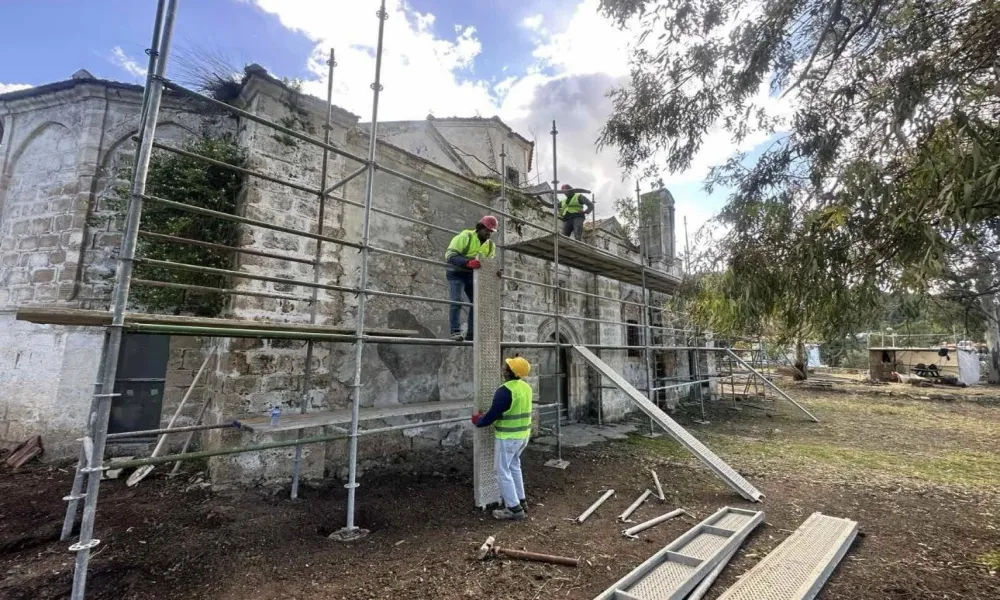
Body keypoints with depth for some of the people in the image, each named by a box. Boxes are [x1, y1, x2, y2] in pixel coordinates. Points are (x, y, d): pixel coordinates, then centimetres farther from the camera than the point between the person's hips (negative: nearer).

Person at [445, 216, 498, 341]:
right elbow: (450, 255, -26)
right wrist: (467, 262, -42)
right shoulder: (465, 237, -17)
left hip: (473, 275, 6)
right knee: (456, 302, -17)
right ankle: (455, 332, -13)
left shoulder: (491, 246, 5)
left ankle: (471, 333, 8)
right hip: (457, 273, -6)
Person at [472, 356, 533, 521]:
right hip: (523, 435, 9)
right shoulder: (526, 387, 3)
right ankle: (520, 501, 32)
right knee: (514, 467, 23)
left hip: (507, 437, -8)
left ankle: (514, 509, 11)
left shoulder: (505, 390, -24)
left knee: (503, 472, 5)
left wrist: (478, 421, 0)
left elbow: (493, 415, -19)